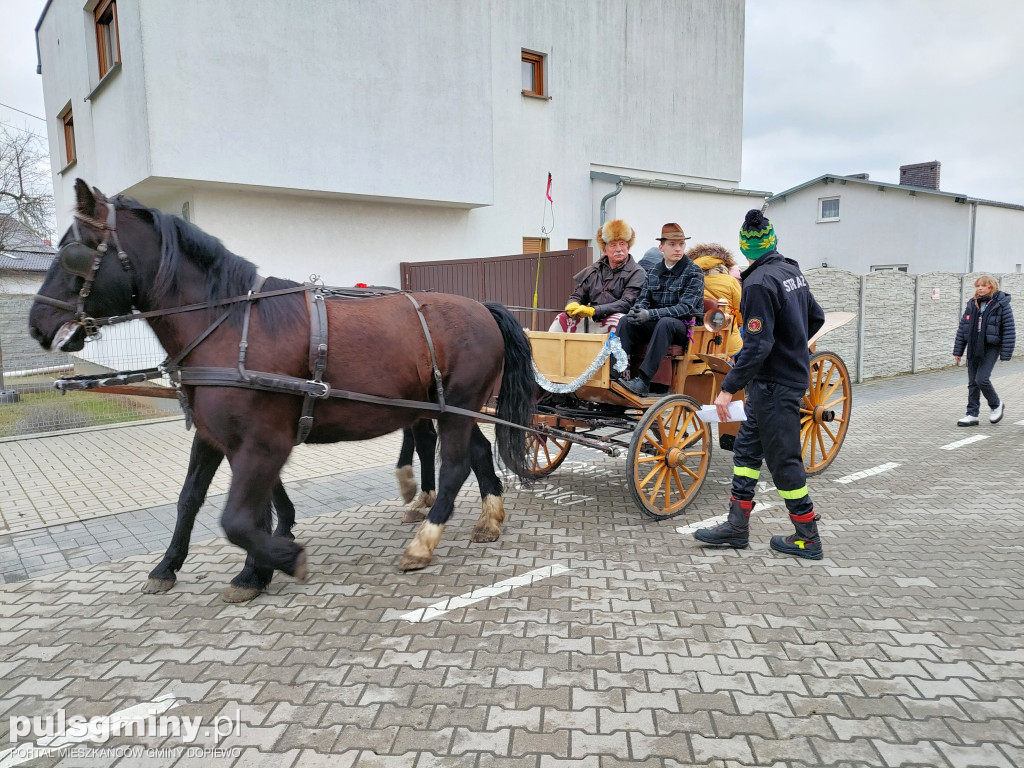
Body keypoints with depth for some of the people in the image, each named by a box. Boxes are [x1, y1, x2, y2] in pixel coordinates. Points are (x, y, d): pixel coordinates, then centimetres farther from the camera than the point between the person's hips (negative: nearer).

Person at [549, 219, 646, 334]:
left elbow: (627, 303, -10)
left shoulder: (637, 273, 3)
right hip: (590, 321, 4)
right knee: (562, 318, -14)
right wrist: (572, 305, -10)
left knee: (618, 320, -37)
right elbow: (577, 295, 17)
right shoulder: (593, 270, 18)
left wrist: (593, 310, -21)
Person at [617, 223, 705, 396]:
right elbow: (644, 299, 10)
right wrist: (637, 310, -18)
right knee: (626, 322, -19)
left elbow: (685, 307, -17)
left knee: (665, 322, -37)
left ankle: (643, 380, -43)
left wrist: (650, 314, -28)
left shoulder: (694, 272, -5)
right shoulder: (653, 273, 12)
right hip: (656, 324, 5)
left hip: (685, 326, -5)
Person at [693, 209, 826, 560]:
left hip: (775, 385, -9)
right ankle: (737, 525, 19)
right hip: (794, 372, 9)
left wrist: (728, 387, -24)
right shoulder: (792, 271, 8)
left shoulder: (759, 282, -19)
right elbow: (816, 317, 20)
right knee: (746, 448, 13)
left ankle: (808, 538, 14)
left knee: (783, 459, 1)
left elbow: (758, 346, -26)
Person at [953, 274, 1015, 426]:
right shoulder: (972, 304, 7)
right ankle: (972, 415, 14)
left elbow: (1009, 330, -7)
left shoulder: (1001, 305, -7)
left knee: (982, 379, -13)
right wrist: (958, 351, 9)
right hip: (973, 348, 5)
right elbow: (962, 327, 11)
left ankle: (996, 405, 13)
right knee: (972, 382, 7)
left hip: (991, 348, -5)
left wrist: (1005, 354, -11)